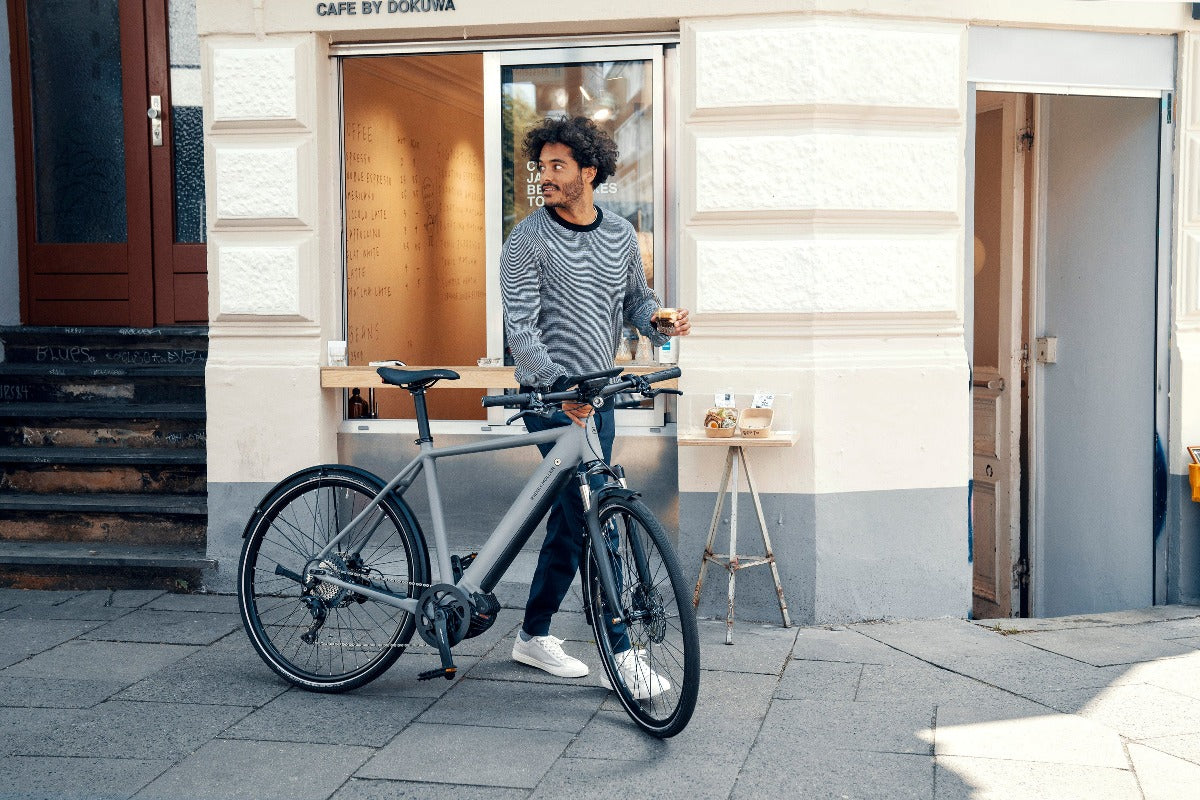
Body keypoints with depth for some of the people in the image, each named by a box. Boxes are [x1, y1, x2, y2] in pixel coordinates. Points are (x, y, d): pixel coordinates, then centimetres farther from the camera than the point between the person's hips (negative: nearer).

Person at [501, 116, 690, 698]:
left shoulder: (620, 235, 9)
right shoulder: (528, 240, -8)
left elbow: (635, 301, 20)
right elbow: (520, 327, -15)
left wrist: (661, 320, -4)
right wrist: (557, 386, -28)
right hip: (552, 397, -6)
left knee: (571, 518, 12)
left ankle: (534, 636, 25)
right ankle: (621, 653, -2)